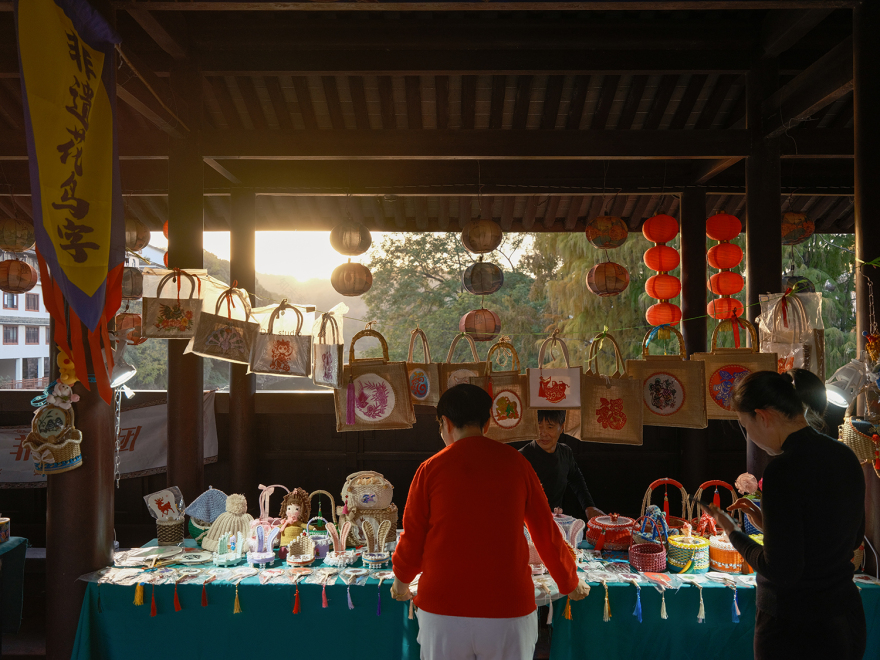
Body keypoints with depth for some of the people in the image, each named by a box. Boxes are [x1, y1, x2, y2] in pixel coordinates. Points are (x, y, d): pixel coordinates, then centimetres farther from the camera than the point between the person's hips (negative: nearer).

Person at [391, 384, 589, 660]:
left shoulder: (430, 469, -3)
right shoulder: (515, 463, 0)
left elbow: (413, 540, 3)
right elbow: (547, 533, 5)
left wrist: (401, 582, 24)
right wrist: (570, 584, 22)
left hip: (443, 609, 0)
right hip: (508, 610, 1)